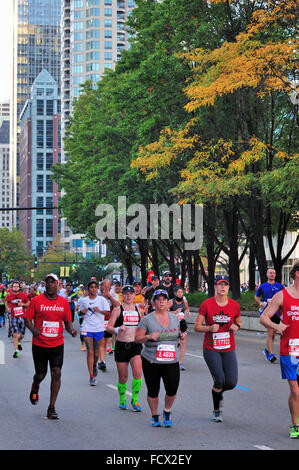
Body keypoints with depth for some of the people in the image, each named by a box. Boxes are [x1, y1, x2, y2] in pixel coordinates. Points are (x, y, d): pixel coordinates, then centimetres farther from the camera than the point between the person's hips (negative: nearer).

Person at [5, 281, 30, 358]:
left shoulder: (23, 295, -3)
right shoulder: (9, 296, -1)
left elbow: (29, 303, 5)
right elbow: (6, 303, 19)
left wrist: (23, 304, -13)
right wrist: (8, 308, 1)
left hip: (22, 317, 1)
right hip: (13, 317, -1)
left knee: (22, 335, 10)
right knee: (15, 335, -8)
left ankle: (18, 342, 43)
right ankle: (16, 351, 0)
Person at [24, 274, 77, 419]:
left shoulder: (64, 302, 4)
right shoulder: (36, 301, -4)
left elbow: (67, 321, 13)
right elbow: (27, 319, -1)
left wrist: (71, 329, -9)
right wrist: (33, 329, -21)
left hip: (57, 344, 1)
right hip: (39, 344, -1)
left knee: (56, 373, -9)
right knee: (41, 374, 10)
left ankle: (51, 408, -1)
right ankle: (35, 388, 48)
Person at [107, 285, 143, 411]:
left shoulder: (139, 311, 11)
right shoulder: (117, 310, 0)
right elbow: (108, 327, -9)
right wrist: (117, 330, -28)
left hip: (135, 345, 2)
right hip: (121, 345, -1)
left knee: (138, 373, -18)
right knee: (123, 378, 6)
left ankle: (134, 400, -3)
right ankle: (122, 400, 28)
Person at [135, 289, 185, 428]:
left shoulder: (174, 318, 9)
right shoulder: (147, 319, -3)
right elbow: (137, 339, -2)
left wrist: (181, 336, 1)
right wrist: (149, 336, -20)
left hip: (171, 361, 2)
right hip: (151, 361, -2)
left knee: (172, 389, -8)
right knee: (153, 391, 4)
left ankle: (167, 411, 21)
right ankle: (155, 416, 27)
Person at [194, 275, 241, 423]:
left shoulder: (235, 305, 2)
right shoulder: (207, 304, -5)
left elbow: (238, 322, 19)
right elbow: (197, 326, -1)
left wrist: (236, 326, -4)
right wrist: (210, 328, -19)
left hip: (229, 349, 3)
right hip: (211, 349, -3)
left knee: (231, 382, -7)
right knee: (219, 380, -12)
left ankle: (218, 392, 30)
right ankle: (216, 410, 13)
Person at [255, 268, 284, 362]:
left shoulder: (280, 286, 6)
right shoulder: (263, 286, 5)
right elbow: (256, 296, 18)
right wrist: (260, 303, -1)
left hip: (277, 312, 3)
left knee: (273, 333, 11)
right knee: (270, 332, -13)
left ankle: (267, 350, 31)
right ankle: (270, 354, -12)